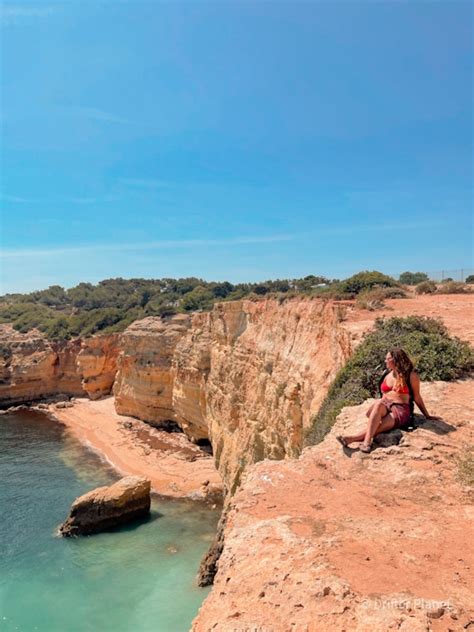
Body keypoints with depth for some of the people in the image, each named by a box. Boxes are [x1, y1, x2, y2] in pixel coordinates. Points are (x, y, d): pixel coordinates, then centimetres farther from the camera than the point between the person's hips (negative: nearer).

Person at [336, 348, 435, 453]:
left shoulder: (411, 375, 4)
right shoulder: (386, 374, 19)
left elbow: (417, 397, 11)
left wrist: (427, 416, 13)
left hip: (400, 410, -3)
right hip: (384, 407, 3)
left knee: (379, 425, -34)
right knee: (379, 403, -36)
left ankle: (351, 438, -51)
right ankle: (367, 441, -52)